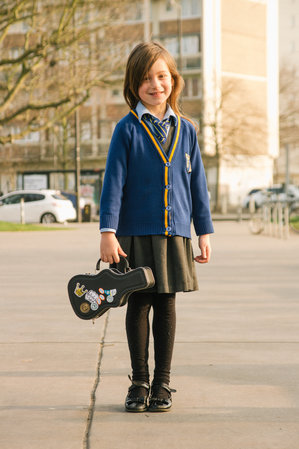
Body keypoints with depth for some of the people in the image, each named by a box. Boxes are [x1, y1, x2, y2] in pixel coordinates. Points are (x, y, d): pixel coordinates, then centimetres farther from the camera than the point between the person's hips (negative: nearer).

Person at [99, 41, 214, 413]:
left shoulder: (185, 130, 8)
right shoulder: (127, 129, -2)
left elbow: (197, 183, 11)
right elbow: (113, 183, -5)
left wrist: (204, 231, 9)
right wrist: (108, 232, -12)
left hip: (175, 233, 2)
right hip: (136, 233, -2)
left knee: (166, 305, 6)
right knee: (139, 303, 5)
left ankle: (162, 383, 17)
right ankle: (139, 382, 18)